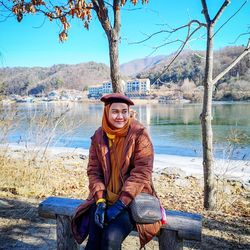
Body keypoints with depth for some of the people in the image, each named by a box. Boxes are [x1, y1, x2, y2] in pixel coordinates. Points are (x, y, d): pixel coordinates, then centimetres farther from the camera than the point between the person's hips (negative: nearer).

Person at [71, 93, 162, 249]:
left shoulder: (139, 134, -12)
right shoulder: (99, 136, 0)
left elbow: (141, 172, -16)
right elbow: (93, 170, 1)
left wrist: (120, 204, -19)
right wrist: (100, 201, -12)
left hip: (133, 199, -3)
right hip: (105, 197, 3)